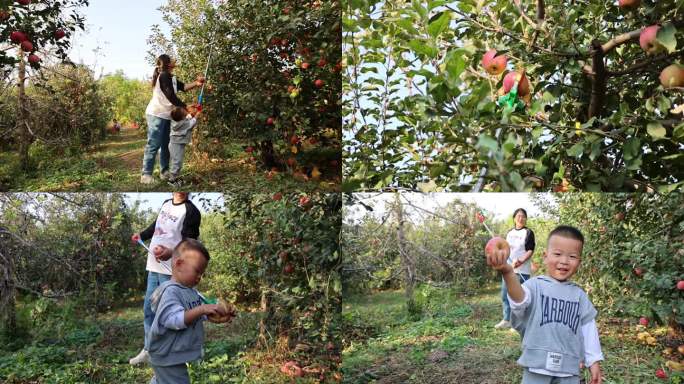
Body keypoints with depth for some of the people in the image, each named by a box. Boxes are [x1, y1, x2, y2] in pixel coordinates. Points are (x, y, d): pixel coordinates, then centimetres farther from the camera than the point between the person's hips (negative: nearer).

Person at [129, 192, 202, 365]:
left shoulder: (191, 211, -14)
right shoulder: (166, 204, 11)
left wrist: (171, 253, -37)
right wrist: (141, 235, 40)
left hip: (171, 271, -8)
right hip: (154, 267, 8)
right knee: (148, 309, 17)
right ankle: (149, 349, 33)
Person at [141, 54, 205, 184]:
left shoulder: (171, 78, 13)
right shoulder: (164, 76, -14)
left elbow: (183, 87, 5)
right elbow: (171, 97, -18)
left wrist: (196, 84, -10)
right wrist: (186, 108, -14)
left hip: (166, 116, 10)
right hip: (156, 115, -10)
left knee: (166, 145, 12)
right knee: (153, 145, -10)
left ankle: (164, 172, 19)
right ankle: (146, 175, -9)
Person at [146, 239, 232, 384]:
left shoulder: (190, 290, 5)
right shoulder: (170, 291, -25)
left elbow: (198, 315, 13)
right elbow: (175, 320, -36)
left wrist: (215, 317, -4)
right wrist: (201, 309, -43)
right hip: (168, 357, -10)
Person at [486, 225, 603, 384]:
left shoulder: (579, 295, 7)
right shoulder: (535, 285, -6)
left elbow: (588, 329, 12)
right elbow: (520, 299, -28)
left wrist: (594, 361, 11)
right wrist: (508, 273, -48)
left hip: (569, 369, 3)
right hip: (537, 364, -3)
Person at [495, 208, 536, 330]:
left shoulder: (528, 232, -4)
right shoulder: (510, 233, 15)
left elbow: (530, 250, -11)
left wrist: (521, 261, -25)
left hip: (522, 270, -7)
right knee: (505, 295, 10)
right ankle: (506, 320, 22)